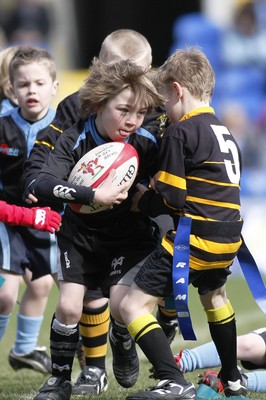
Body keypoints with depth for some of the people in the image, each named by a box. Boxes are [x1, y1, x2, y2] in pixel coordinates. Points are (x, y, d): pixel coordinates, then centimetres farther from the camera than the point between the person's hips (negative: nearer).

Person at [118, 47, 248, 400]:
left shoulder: (180, 133, -10)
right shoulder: (226, 134, 17)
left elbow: (171, 198, -15)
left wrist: (142, 202, 5)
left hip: (194, 236, -9)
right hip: (227, 238, 9)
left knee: (133, 306, -9)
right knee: (214, 295, 38)